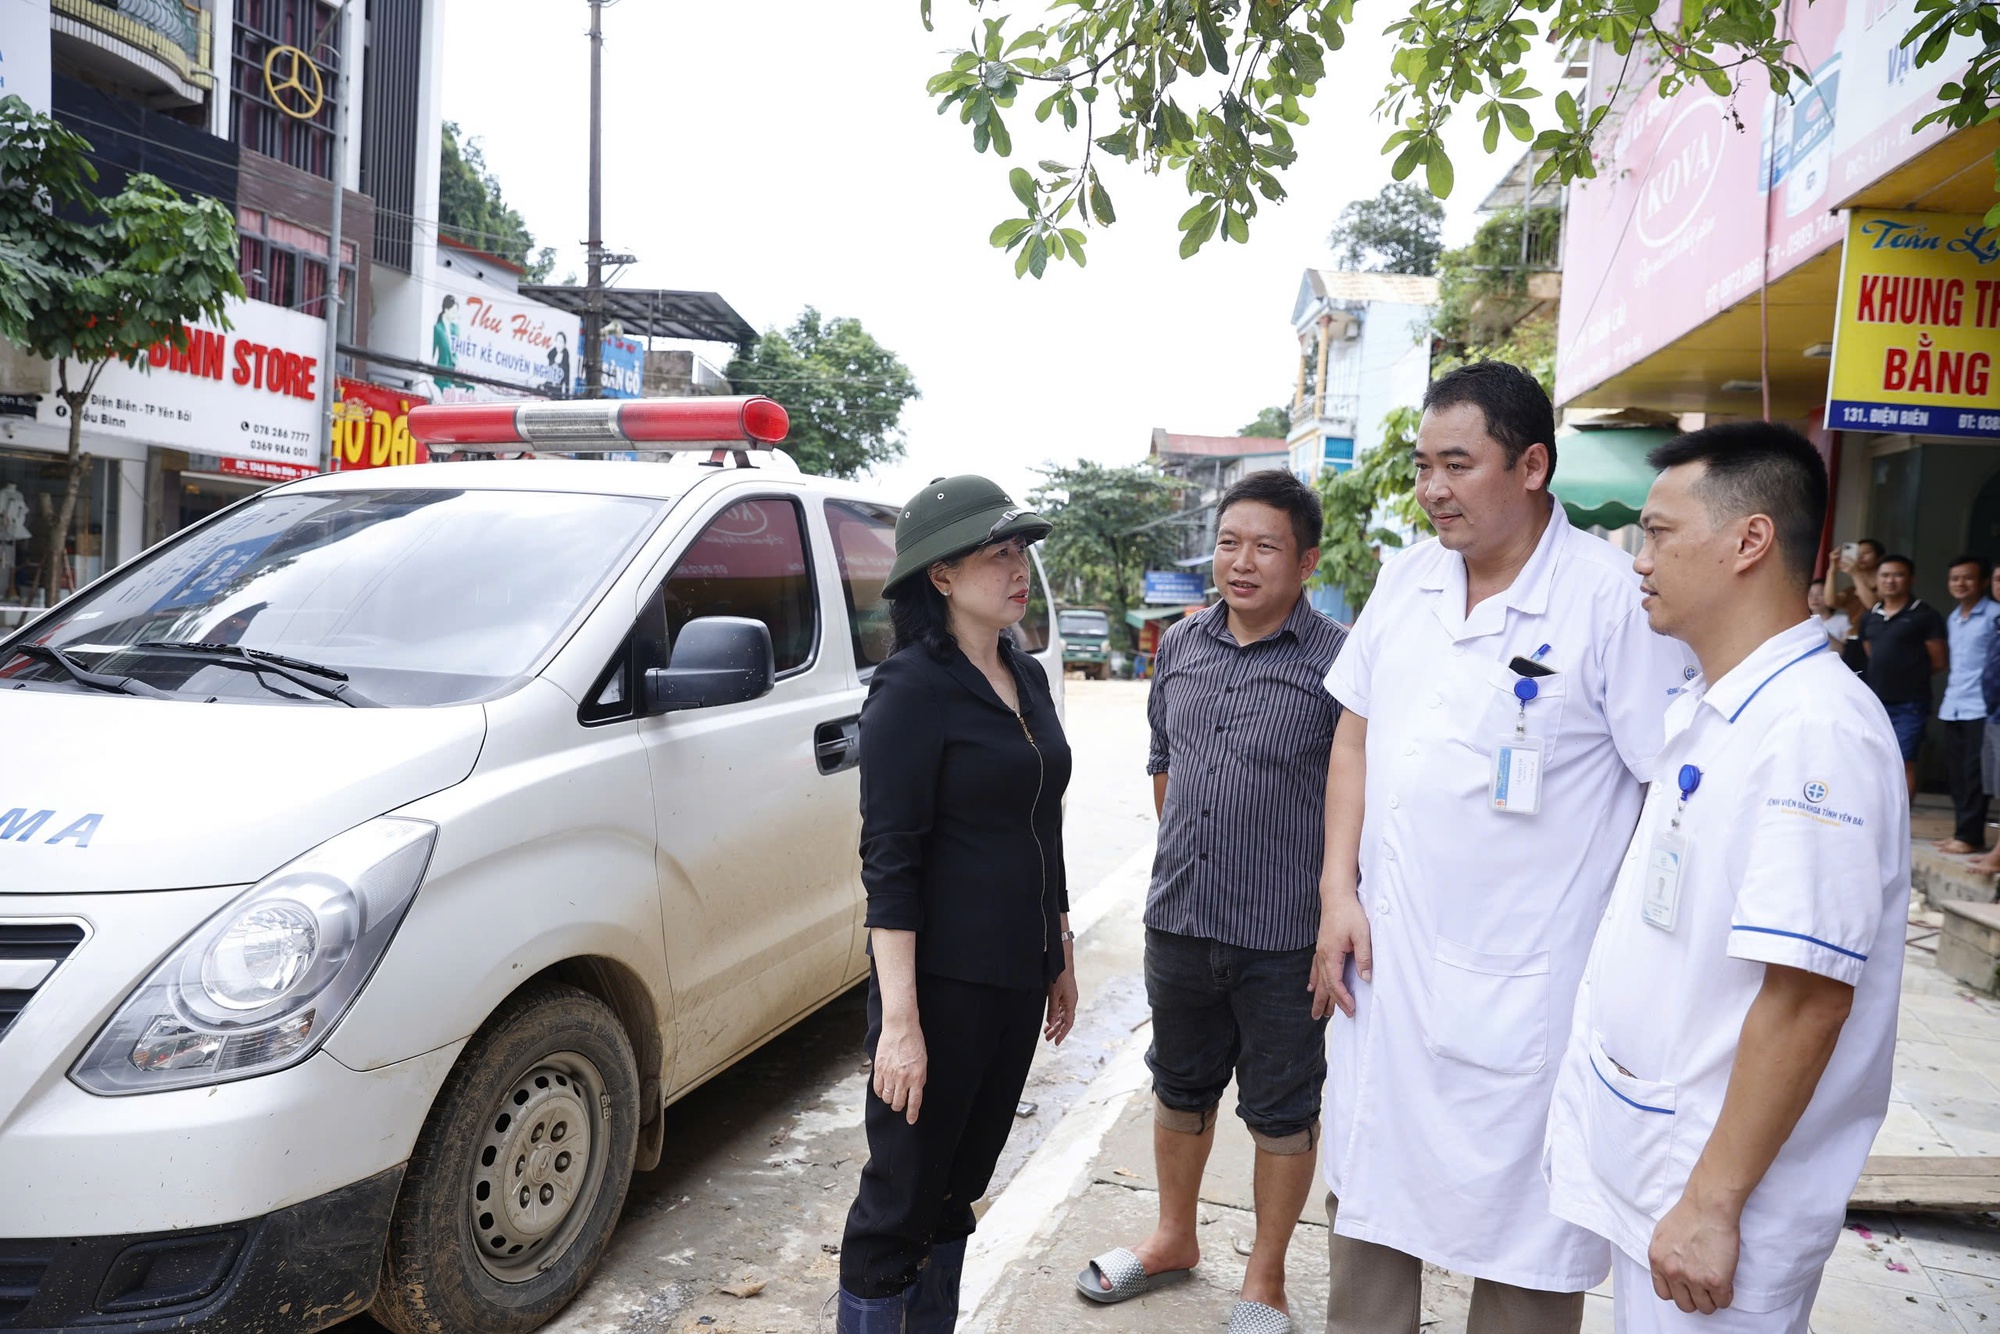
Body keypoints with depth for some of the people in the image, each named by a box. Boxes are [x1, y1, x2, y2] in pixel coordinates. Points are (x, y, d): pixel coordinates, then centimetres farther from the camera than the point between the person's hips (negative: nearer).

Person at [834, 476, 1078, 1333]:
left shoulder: (1025, 679, 9)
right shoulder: (912, 690, -15)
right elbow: (889, 862, -18)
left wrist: (1060, 957, 19)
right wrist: (899, 1020, -21)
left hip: (1017, 978, 7)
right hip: (940, 981, -7)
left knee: (962, 1183, 19)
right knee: (903, 1195, 5)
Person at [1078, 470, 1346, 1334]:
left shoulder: (1337, 664, -13)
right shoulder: (1179, 648, 5)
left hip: (1284, 938, -5)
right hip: (1177, 920, 5)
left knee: (1282, 1112, 13)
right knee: (1179, 1087, 22)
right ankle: (1174, 1239, 44)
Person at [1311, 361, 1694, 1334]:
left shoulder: (1614, 598, -14)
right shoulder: (1407, 578, 5)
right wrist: (1338, 895, 4)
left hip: (1526, 987, -5)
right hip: (1383, 961, 6)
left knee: (1524, 1247, 9)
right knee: (1367, 1199, 19)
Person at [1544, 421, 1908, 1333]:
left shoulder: (1815, 729, -23)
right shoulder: (1703, 709, 6)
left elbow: (1808, 997, -25)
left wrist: (1713, 1204, -21)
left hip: (1714, 1180, -8)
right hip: (1641, 1153, 8)